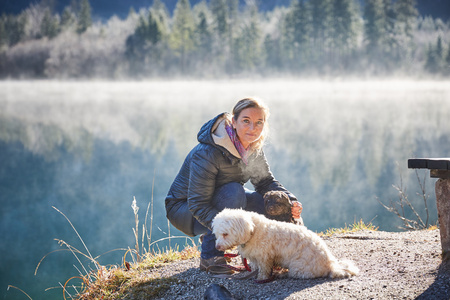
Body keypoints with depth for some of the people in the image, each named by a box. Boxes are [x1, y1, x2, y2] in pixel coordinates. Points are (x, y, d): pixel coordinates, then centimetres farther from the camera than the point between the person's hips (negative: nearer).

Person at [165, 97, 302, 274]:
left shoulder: (253, 146, -8)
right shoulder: (207, 153, -32)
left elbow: (266, 181, 2)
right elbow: (198, 205, -33)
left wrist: (291, 202, -17)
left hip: (217, 201, 8)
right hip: (184, 209, -8)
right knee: (234, 192, -33)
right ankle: (210, 257, -20)